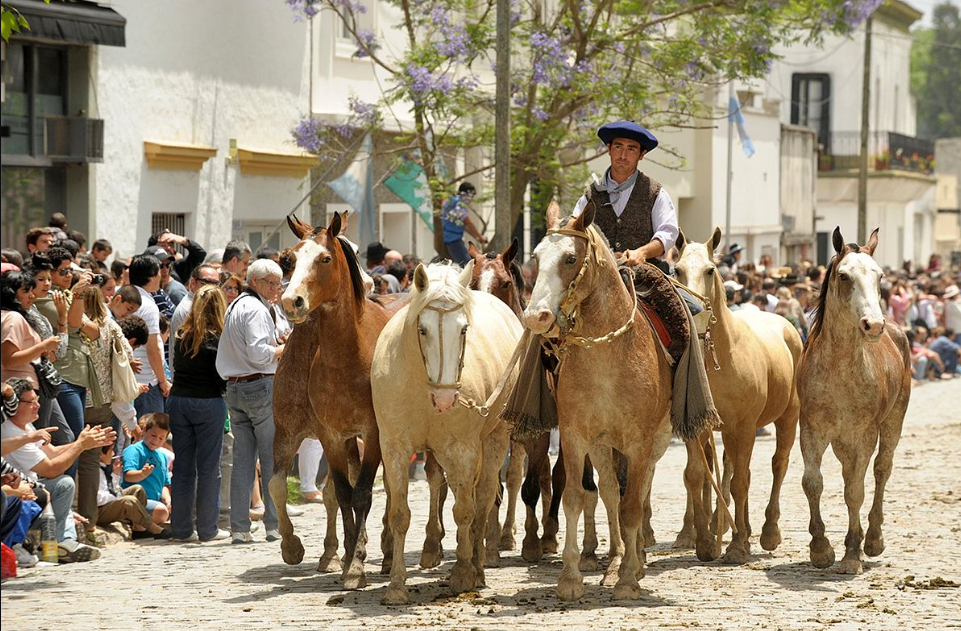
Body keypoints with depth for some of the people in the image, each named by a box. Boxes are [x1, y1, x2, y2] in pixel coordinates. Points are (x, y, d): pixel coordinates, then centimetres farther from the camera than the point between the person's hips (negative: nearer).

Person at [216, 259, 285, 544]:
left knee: (242, 460, 6)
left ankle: (239, 528, 4)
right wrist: (284, 348, -6)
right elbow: (258, 352, -21)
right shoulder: (256, 309, -11)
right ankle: (275, 525, -2)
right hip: (261, 386, -9)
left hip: (234, 388, 9)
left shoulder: (234, 307, 19)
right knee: (273, 458, -2)